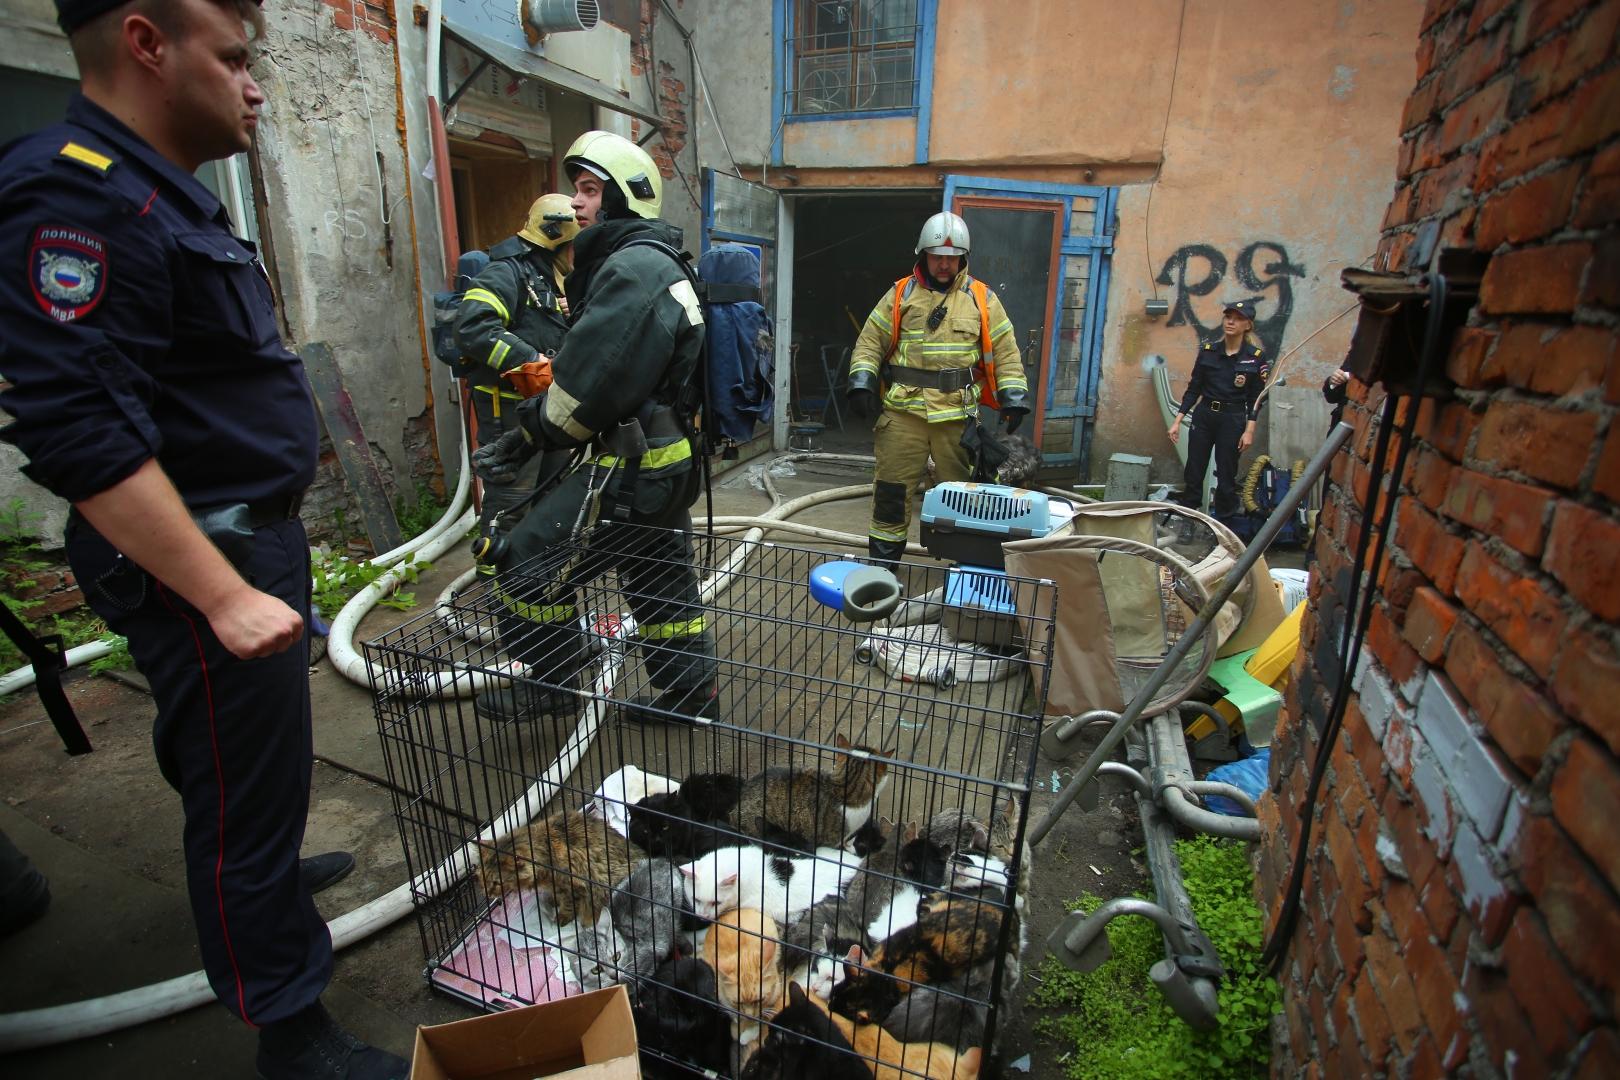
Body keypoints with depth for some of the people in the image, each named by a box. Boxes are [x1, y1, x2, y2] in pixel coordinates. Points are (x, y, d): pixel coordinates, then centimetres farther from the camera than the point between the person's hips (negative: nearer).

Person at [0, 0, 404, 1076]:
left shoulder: (169, 196, 15)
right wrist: (225, 596, -24)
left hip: (254, 540, 10)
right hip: (200, 562, -10)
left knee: (248, 766, 28)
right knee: (246, 796, 2)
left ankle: (266, 867, 52)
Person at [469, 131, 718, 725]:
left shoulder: (632, 267, -16)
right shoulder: (656, 264, 18)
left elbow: (591, 378, -23)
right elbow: (590, 370, 18)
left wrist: (535, 430, -6)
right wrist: (528, 434, 13)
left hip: (630, 465, -11)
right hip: (669, 460, 11)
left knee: (529, 561, 0)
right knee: (662, 579, 19)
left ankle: (547, 682, 15)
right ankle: (687, 693, 33)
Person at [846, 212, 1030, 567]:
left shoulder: (982, 299, 8)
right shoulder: (900, 294, 7)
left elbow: (1005, 352, 9)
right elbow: (870, 342, 8)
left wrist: (1013, 399, 0)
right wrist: (862, 384, -6)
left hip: (958, 414, 1)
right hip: (904, 411, 0)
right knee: (893, 488, 2)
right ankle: (883, 560, 15)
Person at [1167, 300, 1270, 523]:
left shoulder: (1256, 357, -4)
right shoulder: (1207, 351, 1)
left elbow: (1255, 398, -2)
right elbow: (1193, 389, 4)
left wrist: (1249, 430, -8)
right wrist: (1177, 420, -1)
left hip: (1233, 420, -2)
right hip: (1203, 416, 2)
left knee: (1226, 477, 5)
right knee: (1193, 473, 4)